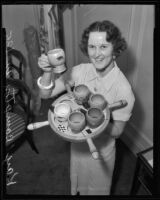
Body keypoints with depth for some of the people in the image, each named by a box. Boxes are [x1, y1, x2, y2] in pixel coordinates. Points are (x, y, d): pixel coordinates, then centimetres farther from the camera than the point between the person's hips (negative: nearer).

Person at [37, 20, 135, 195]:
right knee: (78, 179, 35)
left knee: (98, 187, 29)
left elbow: (117, 130, -21)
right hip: (78, 141, 4)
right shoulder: (79, 71, -20)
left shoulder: (123, 89, -30)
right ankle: (76, 191, 68)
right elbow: (46, 94, -16)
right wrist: (47, 72, -36)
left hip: (101, 148, -3)